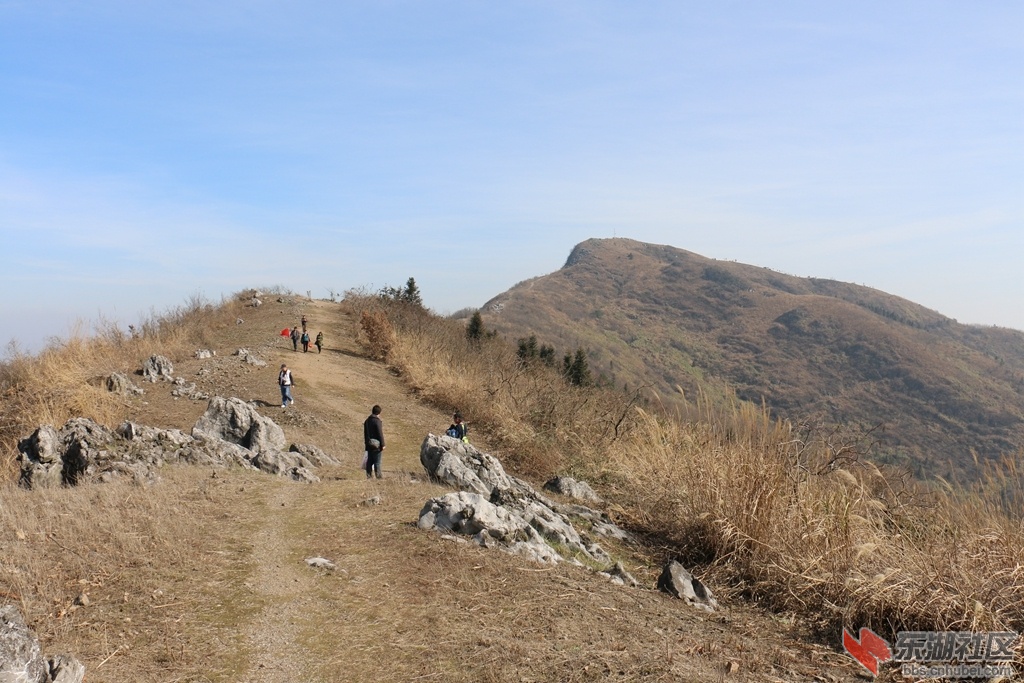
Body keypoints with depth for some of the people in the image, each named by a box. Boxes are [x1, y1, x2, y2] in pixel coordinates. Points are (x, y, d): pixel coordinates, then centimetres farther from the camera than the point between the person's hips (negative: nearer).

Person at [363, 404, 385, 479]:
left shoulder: (367, 421, 11)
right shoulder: (377, 421, -14)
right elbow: (380, 434, -16)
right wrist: (383, 444, -12)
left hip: (369, 444, 7)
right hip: (376, 444, -7)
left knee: (370, 460, 9)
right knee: (377, 461, -3)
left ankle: (369, 475, 10)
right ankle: (378, 476, -2)